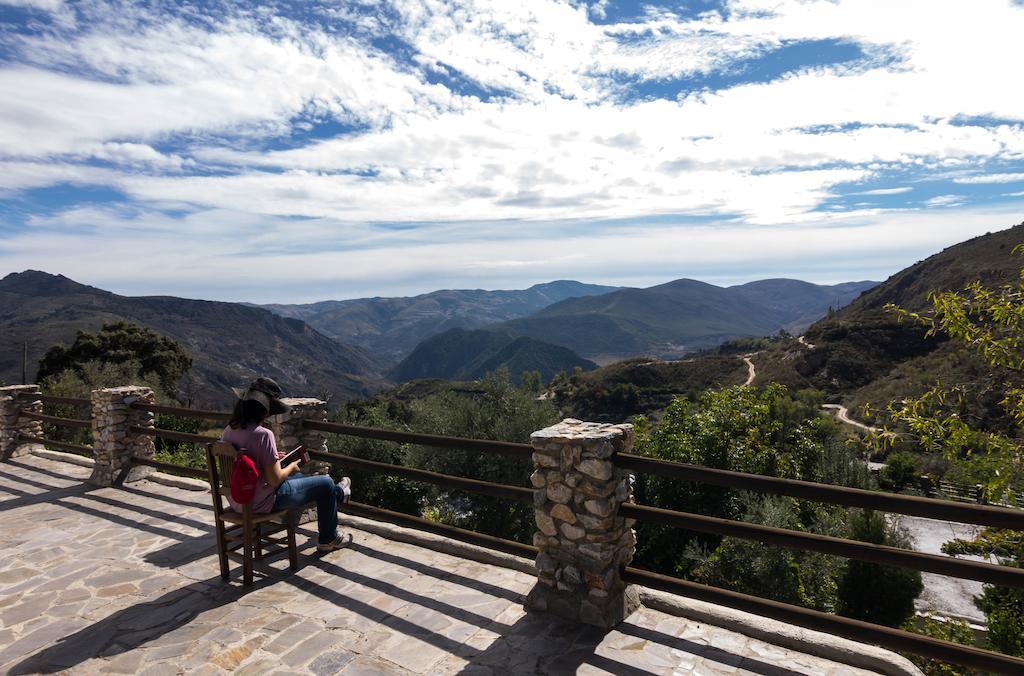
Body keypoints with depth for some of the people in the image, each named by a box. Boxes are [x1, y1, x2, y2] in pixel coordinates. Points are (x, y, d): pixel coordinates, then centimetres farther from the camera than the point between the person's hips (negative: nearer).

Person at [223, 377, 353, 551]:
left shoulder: (229, 430, -3)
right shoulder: (263, 434, -27)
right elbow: (275, 480, -23)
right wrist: (291, 467, -4)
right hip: (261, 503, -8)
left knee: (296, 476, 31)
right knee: (326, 483, 8)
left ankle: (337, 493, 53)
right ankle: (328, 539, 29)